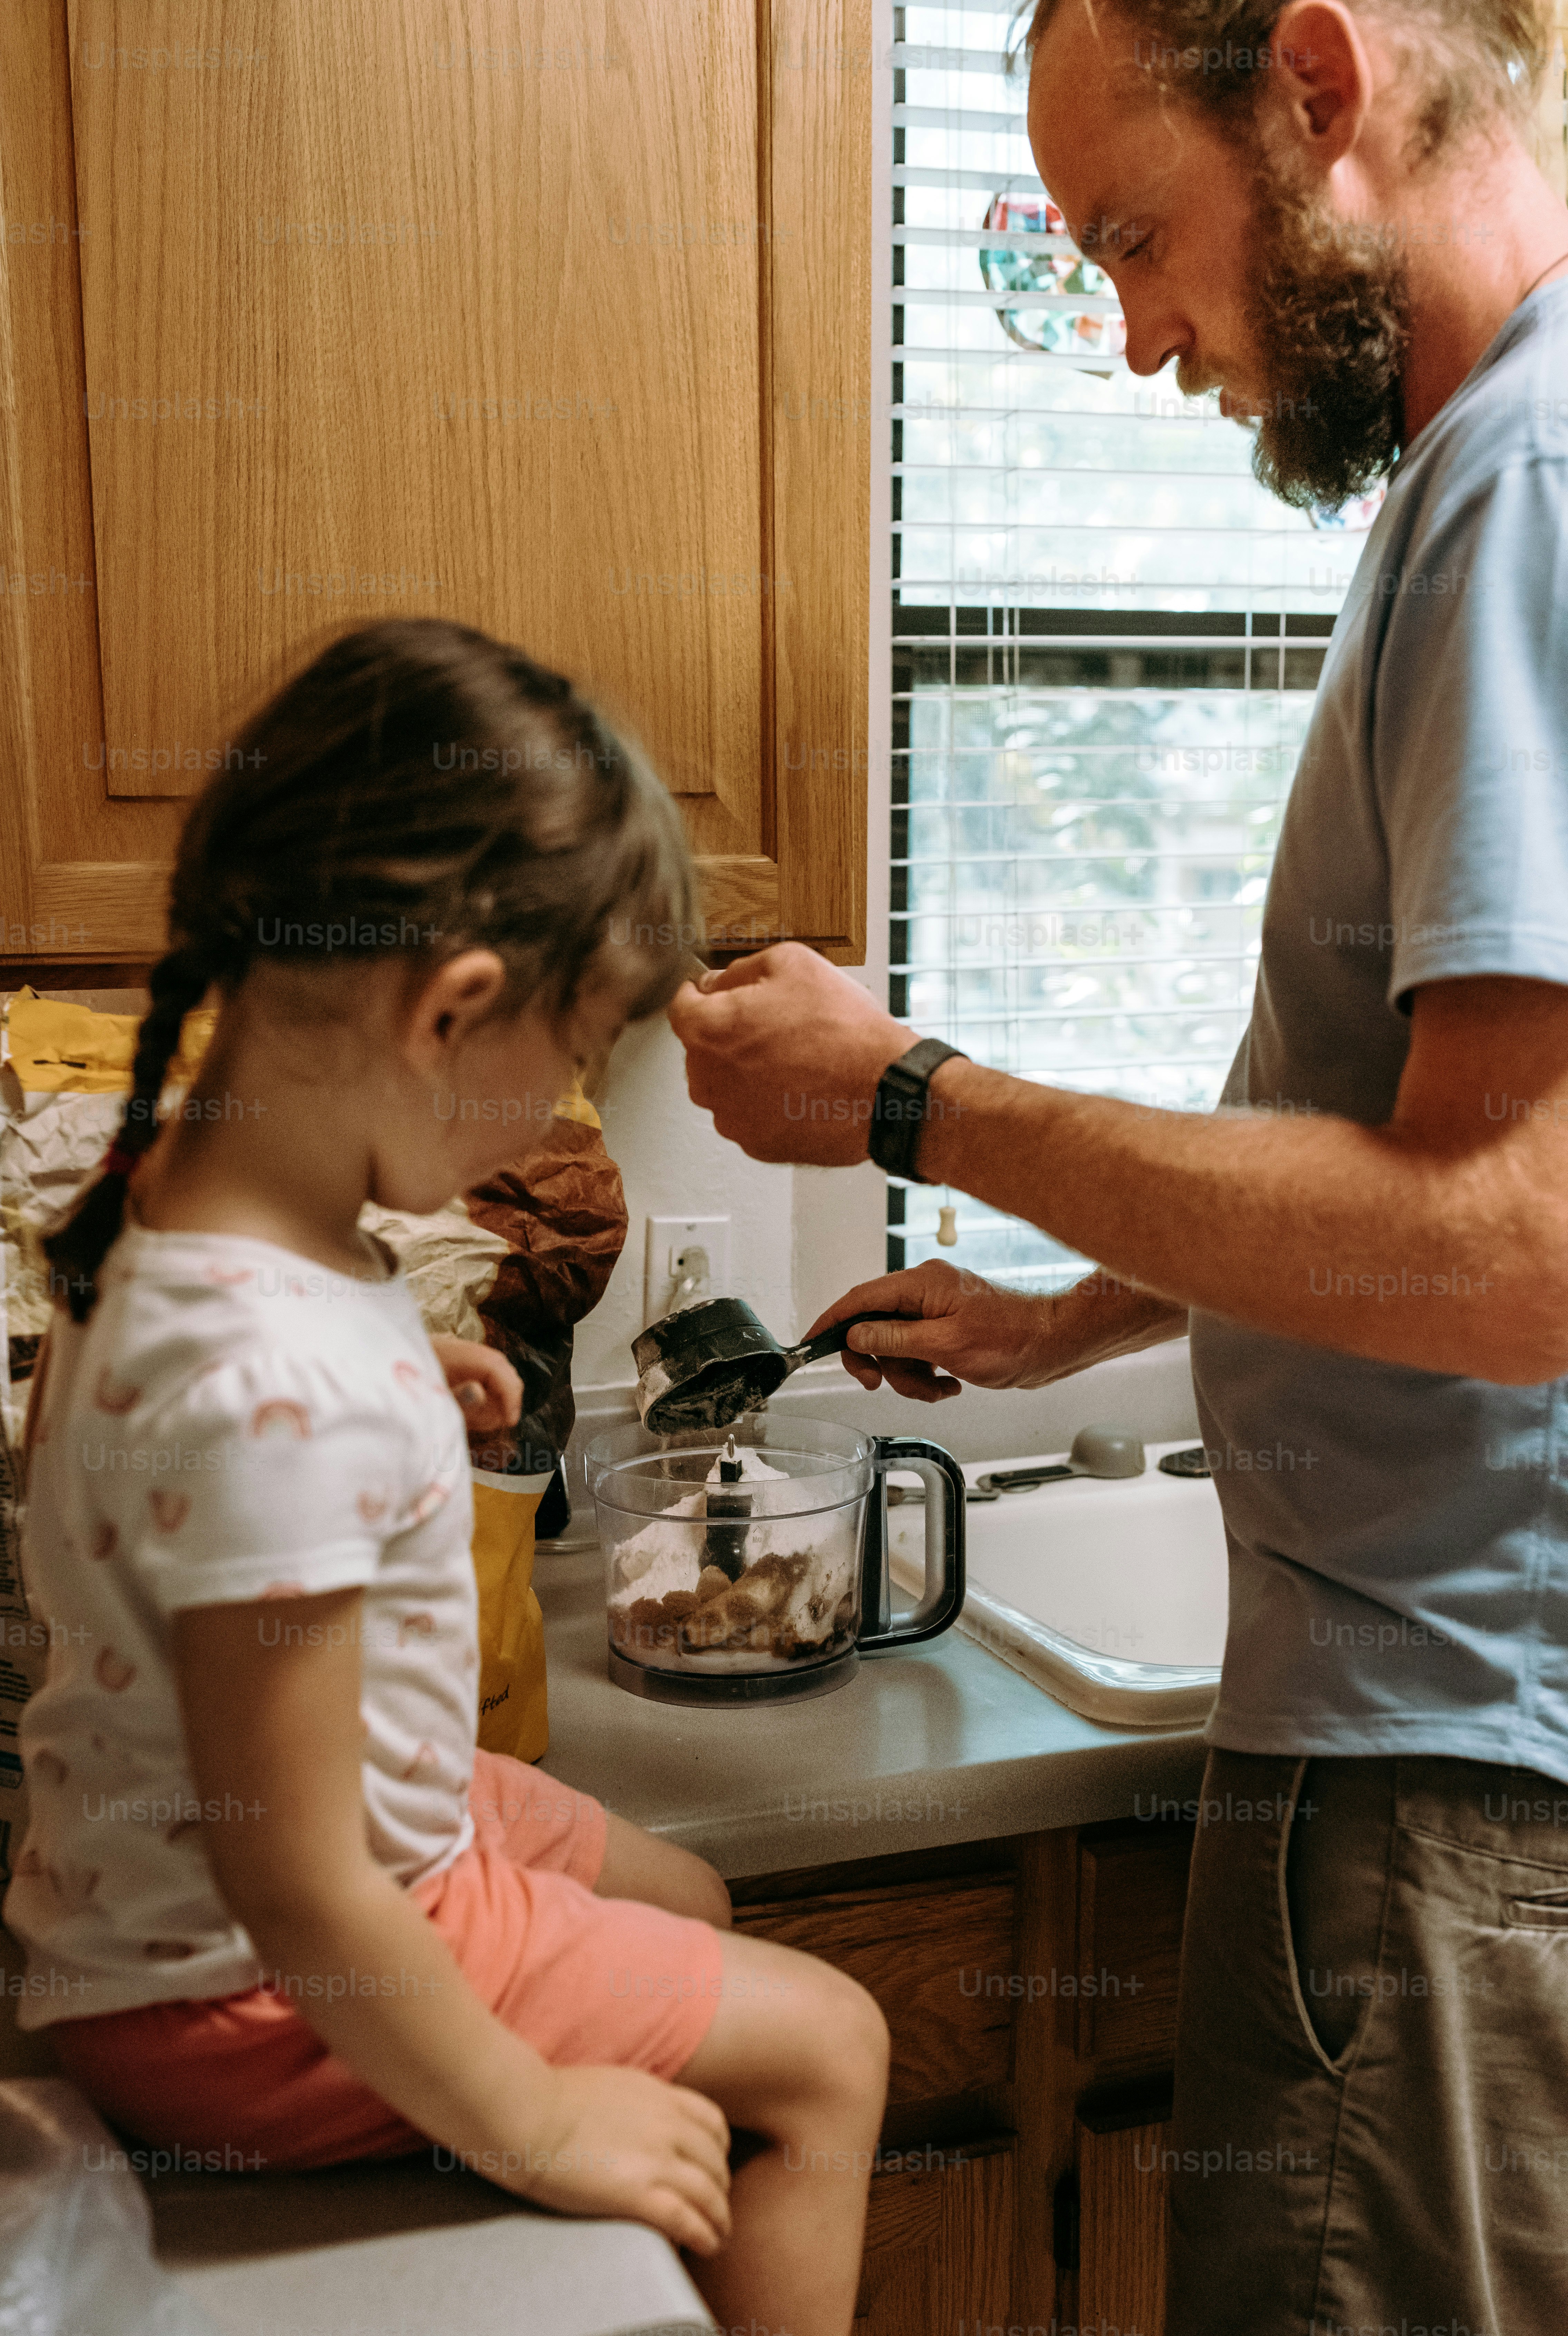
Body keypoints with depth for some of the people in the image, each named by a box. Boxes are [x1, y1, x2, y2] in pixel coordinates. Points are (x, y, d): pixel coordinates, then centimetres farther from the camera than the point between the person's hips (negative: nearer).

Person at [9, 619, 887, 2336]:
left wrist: (405, 1399, 3)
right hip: (246, 1997, -9)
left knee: (689, 1906, 26)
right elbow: (302, 1901, -30)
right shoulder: (277, 1388, -38)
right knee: (823, 2046, 3)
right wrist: (532, 2127, -16)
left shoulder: (182, 1196, -9)